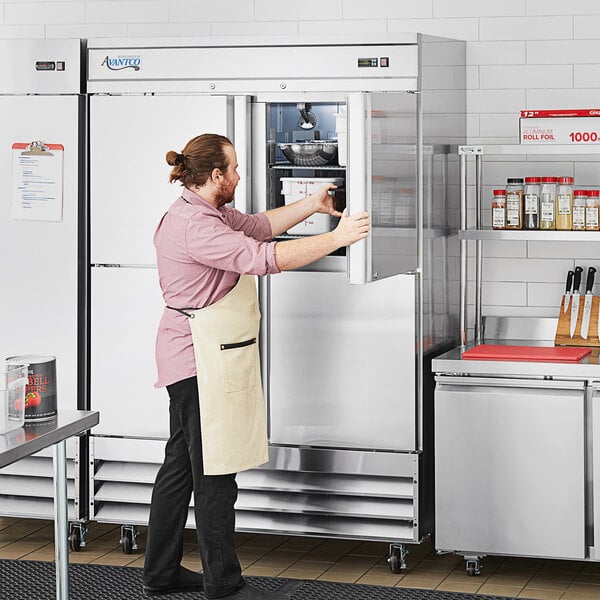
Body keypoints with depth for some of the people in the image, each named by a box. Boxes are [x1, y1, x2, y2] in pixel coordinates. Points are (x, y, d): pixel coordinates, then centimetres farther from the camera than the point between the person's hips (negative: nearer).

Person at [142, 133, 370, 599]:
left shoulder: (209, 213, 13)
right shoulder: (195, 225, -21)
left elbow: (258, 226, 25)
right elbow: (263, 258, -28)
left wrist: (312, 205, 19)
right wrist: (336, 238, -24)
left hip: (198, 362, 11)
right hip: (202, 360, -11)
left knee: (182, 465, 16)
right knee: (214, 473, -5)